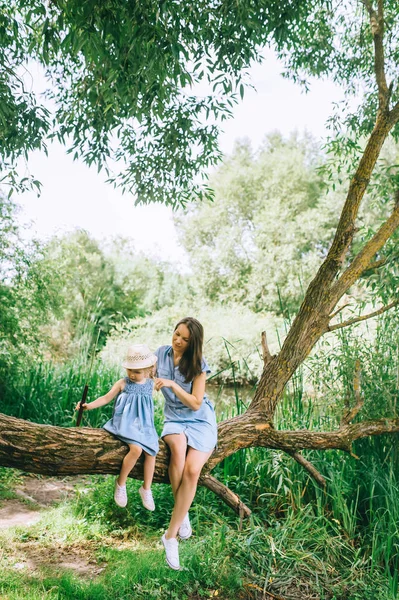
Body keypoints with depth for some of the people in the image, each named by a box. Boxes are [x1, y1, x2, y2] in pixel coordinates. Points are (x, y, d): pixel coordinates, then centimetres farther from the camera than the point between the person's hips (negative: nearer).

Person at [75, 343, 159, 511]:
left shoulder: (151, 384, 3)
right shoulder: (123, 383, -4)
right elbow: (106, 398, -2)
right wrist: (89, 405, -12)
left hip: (144, 424, 4)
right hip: (126, 423, -4)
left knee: (151, 452, -12)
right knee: (136, 449, -27)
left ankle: (146, 489, 9)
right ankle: (121, 483, -4)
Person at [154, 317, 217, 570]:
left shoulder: (198, 365, -10)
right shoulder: (162, 353, -1)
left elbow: (195, 404, -13)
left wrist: (172, 385, -26)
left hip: (201, 420, -1)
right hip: (175, 419, 2)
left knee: (192, 470, -25)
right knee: (178, 447, -35)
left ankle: (171, 535, -14)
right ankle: (182, 513, -16)